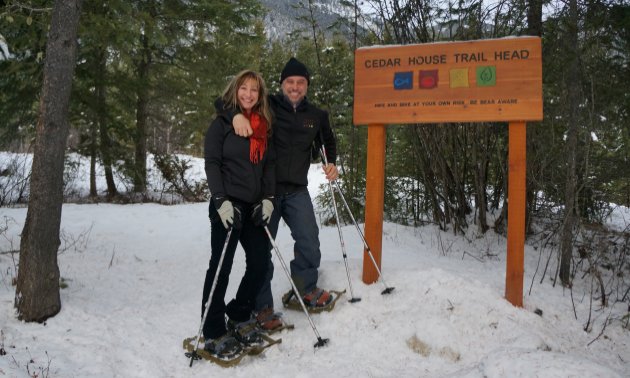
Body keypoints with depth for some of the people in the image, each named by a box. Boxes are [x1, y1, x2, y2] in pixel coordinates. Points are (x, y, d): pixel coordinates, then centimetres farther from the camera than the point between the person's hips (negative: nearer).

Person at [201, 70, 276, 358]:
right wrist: (221, 201, -16)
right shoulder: (222, 123, 0)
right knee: (221, 266, -4)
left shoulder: (264, 126, 15)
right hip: (228, 205, -6)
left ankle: (238, 316, 23)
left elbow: (269, 165, 14)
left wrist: (267, 199, 2)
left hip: (254, 206, 6)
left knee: (261, 261, 4)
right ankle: (214, 333, 5)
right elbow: (212, 163, -6)